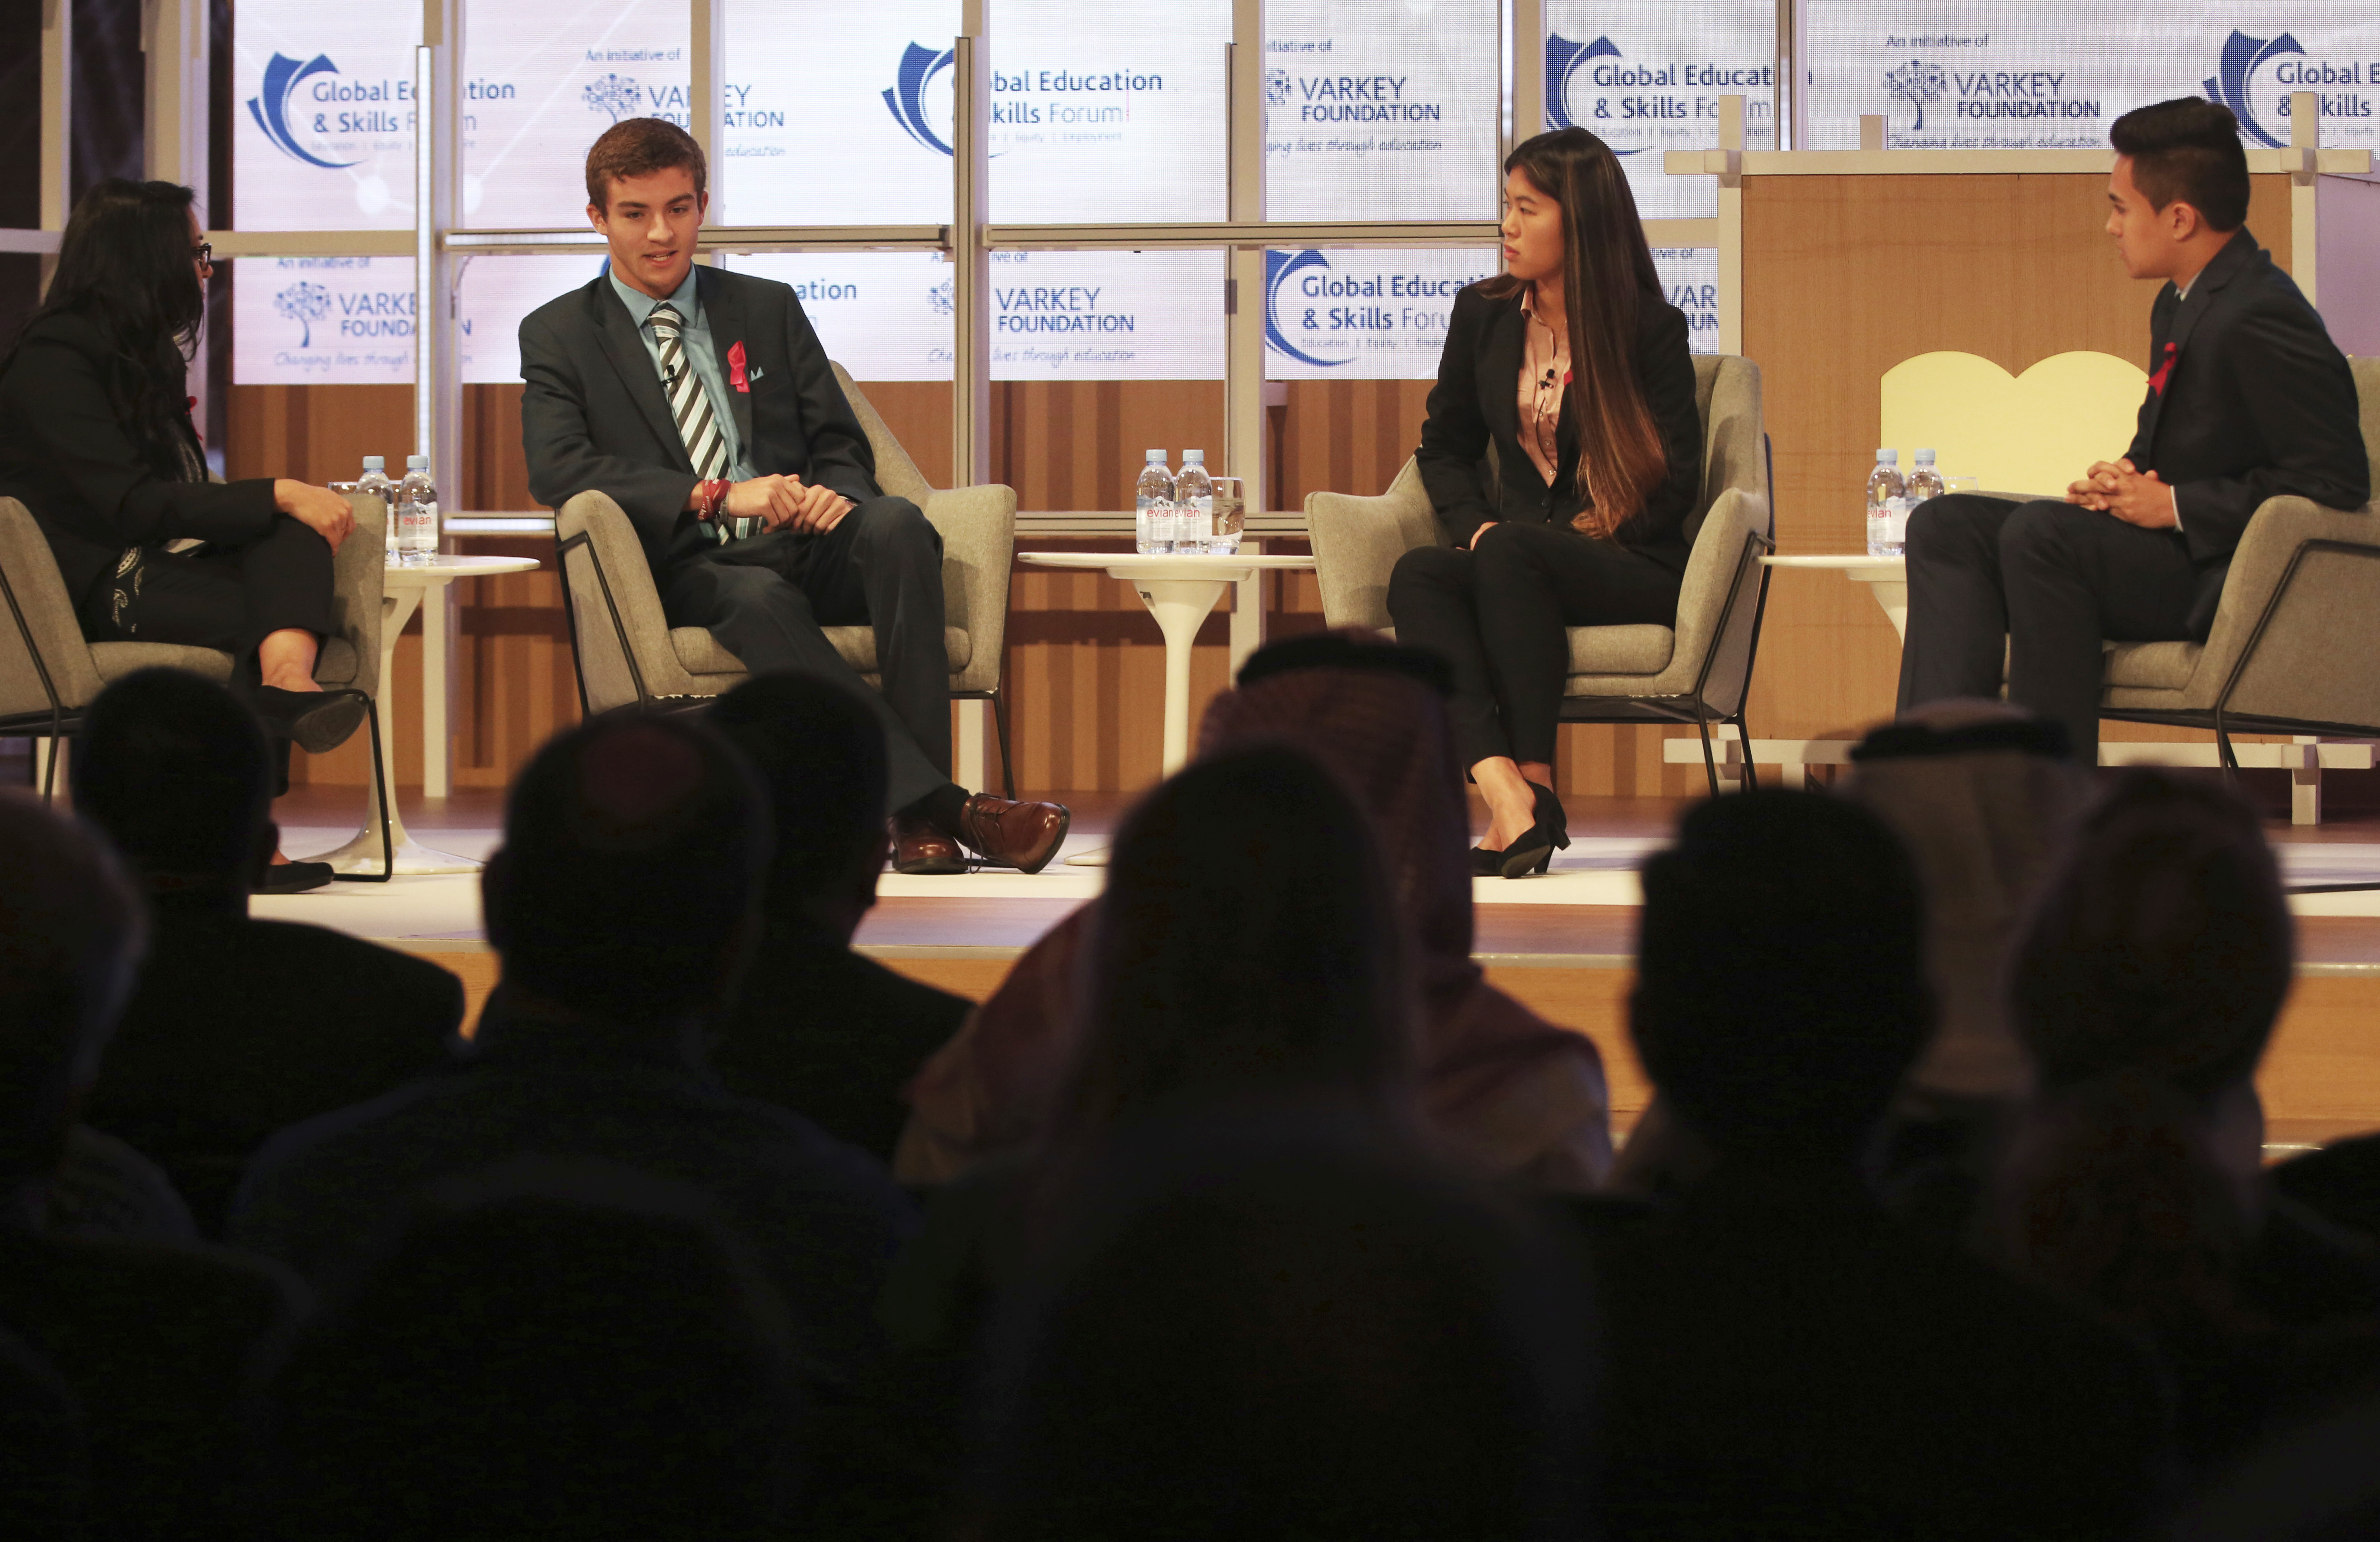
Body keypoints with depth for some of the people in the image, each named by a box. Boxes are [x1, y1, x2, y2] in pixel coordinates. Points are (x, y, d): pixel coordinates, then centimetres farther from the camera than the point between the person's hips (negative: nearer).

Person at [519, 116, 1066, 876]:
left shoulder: (768, 308, 21)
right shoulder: (559, 335, 11)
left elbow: (841, 444, 18)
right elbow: (558, 469, -6)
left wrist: (835, 494, -9)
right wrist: (713, 496, -18)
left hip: (801, 550, 3)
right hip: (684, 571, -3)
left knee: (895, 523, -31)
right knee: (758, 599, -38)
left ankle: (920, 820, -39)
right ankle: (942, 806, -46)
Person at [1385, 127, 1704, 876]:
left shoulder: (1653, 330, 0)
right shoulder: (1483, 315, 14)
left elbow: (1677, 483, -4)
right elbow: (1445, 446, 21)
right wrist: (1476, 525, 0)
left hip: (1632, 569, -4)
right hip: (1511, 558, 4)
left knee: (1511, 553, -37)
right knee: (1416, 574, -30)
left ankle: (1537, 787, -36)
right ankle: (1505, 796, -49)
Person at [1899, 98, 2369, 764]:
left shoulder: (2257, 319, -18)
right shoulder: (2181, 304, 13)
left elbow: (2336, 479, -22)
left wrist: (2174, 506, -18)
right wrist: (2126, 480, 0)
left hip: (2230, 582, -11)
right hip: (2174, 546, 11)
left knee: (2039, 531, -30)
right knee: (1945, 527, 0)